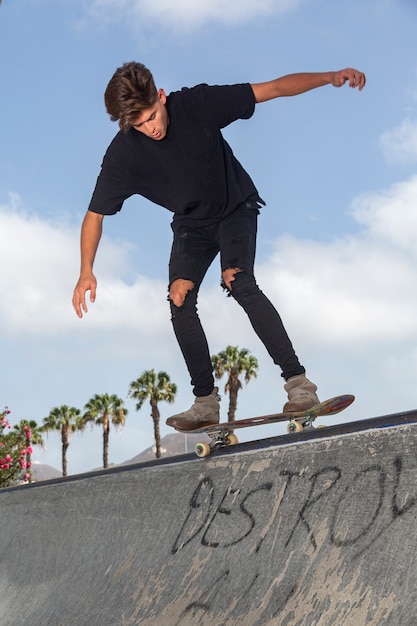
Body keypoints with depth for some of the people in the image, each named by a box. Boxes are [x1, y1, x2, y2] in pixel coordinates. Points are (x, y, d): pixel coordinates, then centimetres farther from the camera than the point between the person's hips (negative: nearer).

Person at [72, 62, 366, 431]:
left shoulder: (197, 104, -26)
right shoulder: (123, 154, -21)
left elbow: (273, 89, -21)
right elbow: (95, 214, -12)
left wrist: (330, 77, -31)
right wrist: (86, 271, -22)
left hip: (235, 208, -3)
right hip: (191, 223, 3)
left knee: (239, 283, -25)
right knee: (179, 299, -14)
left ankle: (298, 381, -24)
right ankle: (206, 402, -4)